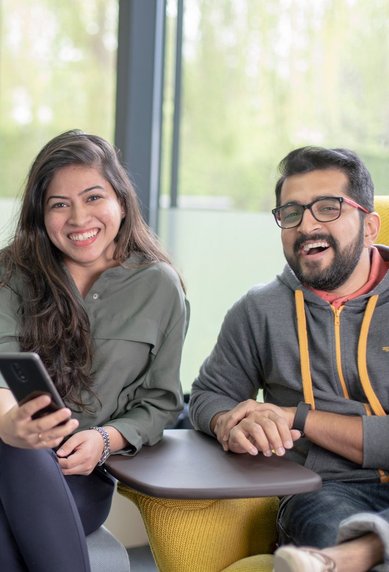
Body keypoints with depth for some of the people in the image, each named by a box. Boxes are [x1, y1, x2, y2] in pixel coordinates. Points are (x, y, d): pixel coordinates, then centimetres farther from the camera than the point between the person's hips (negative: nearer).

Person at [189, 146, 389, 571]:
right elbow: (208, 393, 22)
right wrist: (230, 425, -3)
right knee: (329, 522, -37)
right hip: (323, 490, 1)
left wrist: (300, 418, -9)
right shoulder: (260, 310, 12)